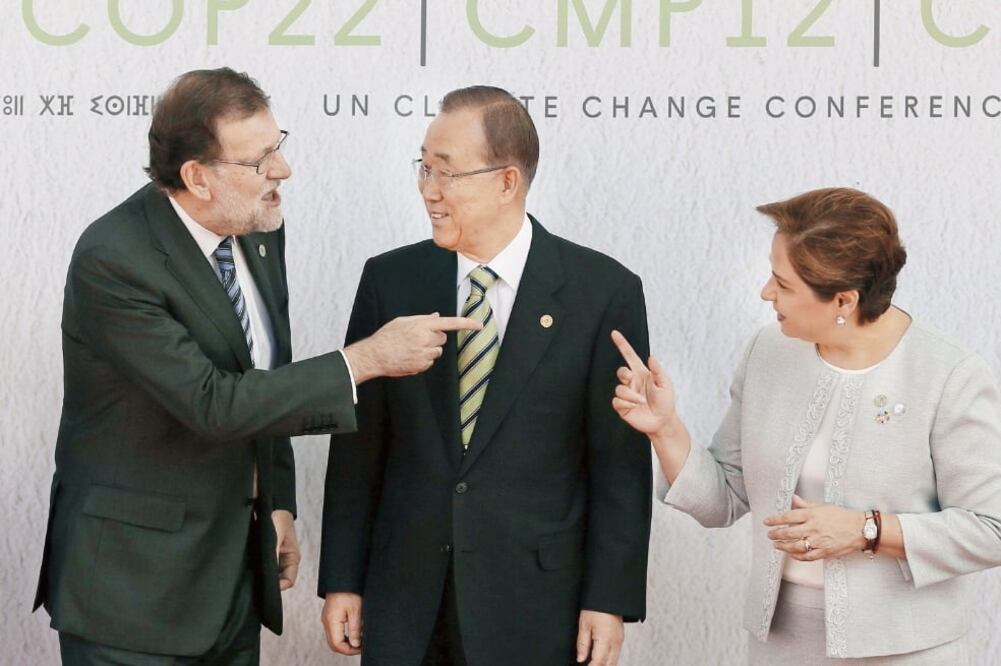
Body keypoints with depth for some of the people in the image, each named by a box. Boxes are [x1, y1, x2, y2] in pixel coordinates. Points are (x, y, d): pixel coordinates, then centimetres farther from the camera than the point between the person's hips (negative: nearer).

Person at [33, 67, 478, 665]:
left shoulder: (258, 231, 2)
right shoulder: (113, 260, -21)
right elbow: (212, 403, -26)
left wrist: (278, 503, 11)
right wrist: (366, 359, -24)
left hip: (238, 558, 7)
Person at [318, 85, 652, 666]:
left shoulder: (605, 292, -5)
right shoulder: (390, 280, 3)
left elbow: (620, 462, -4)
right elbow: (359, 446, 5)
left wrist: (610, 600, -7)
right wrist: (342, 580, 3)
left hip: (534, 609, -2)